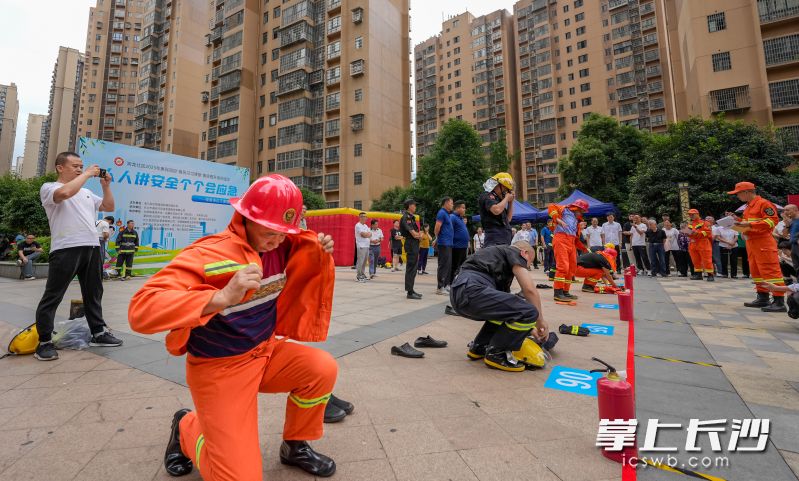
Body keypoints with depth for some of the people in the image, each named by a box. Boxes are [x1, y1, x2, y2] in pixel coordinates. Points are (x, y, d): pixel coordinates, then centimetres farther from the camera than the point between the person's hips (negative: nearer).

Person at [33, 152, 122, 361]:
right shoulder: (49, 187, 2)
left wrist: (105, 185, 11)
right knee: (53, 296, 0)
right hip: (66, 248, -6)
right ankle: (44, 342, 8)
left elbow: (109, 207, 21)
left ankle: (98, 333, 20)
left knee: (93, 293, 11)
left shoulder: (86, 192, 22)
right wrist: (88, 174, -11)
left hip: (92, 247, 7)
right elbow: (65, 193, -21)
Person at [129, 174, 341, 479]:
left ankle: (294, 447, 15)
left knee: (323, 369, -14)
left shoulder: (283, 246, -5)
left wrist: (320, 251, -11)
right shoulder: (208, 253, -24)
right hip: (219, 369, -5)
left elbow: (306, 274, 13)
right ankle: (187, 430, 24)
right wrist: (223, 297, -45)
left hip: (267, 352, 6)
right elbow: (140, 310, -32)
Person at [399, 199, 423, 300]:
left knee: (412, 268, 13)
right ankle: (409, 292, -4)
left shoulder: (411, 217, 19)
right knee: (411, 268, -7)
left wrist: (418, 234, -5)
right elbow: (414, 234, -18)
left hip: (414, 245, 10)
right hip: (411, 245, -10)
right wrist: (419, 235, 1)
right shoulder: (406, 217, -12)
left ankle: (410, 290, 21)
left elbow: (417, 233, 16)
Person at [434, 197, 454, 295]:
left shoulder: (447, 214, 19)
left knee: (448, 265, 12)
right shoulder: (442, 213, -11)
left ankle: (446, 285, 20)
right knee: (443, 265, -7)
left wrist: (437, 239, 17)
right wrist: (437, 239, -2)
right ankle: (440, 288, -2)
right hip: (444, 243, -9)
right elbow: (437, 228, -17)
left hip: (448, 243, 9)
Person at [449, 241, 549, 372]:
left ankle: (478, 347, 25)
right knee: (529, 312, -8)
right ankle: (496, 353, 6)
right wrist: (541, 321, 13)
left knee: (503, 308, 31)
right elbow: (530, 290, -1)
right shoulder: (514, 252, 12)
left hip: (458, 295, 10)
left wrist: (529, 328, 40)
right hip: (472, 291, -10)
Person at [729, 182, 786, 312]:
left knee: (770, 270, -9)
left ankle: (779, 302, -7)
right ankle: (763, 298, 20)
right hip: (751, 242, 10)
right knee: (756, 271, 12)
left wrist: (750, 224, -24)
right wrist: (740, 221, 13)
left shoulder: (764, 203, -9)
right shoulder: (748, 207, 18)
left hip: (763, 242, -10)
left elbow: (772, 221, -17)